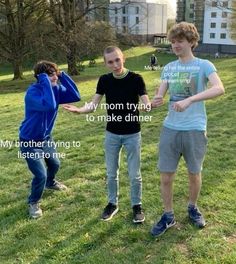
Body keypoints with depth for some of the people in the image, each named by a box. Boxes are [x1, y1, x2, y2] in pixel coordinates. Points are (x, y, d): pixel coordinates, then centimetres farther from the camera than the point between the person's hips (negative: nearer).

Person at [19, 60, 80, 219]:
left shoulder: (56, 89, -8)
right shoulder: (33, 92, -30)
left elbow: (76, 96, -15)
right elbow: (49, 105, -47)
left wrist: (63, 75, -20)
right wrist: (45, 81, -39)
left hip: (46, 138, 8)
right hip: (30, 141, -8)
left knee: (55, 164, 26)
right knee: (41, 175, -8)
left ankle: (50, 183, 60)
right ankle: (33, 203, 20)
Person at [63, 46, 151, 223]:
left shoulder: (136, 79, -12)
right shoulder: (104, 80, -4)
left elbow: (145, 104, -16)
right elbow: (94, 105, -5)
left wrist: (150, 105, -41)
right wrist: (79, 110, -26)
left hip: (133, 134, -3)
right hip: (112, 134, 3)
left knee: (134, 174, 7)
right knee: (111, 173, 14)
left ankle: (137, 206, 27)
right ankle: (113, 204, 34)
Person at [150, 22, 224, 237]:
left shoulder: (204, 65, -6)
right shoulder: (168, 68, 8)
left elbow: (219, 89, -24)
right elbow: (160, 95, 2)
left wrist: (189, 100, -35)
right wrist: (155, 101, -23)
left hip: (195, 130, -3)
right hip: (170, 129, 3)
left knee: (194, 174, 14)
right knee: (166, 177, 4)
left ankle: (193, 207, 39)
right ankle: (168, 216, 24)